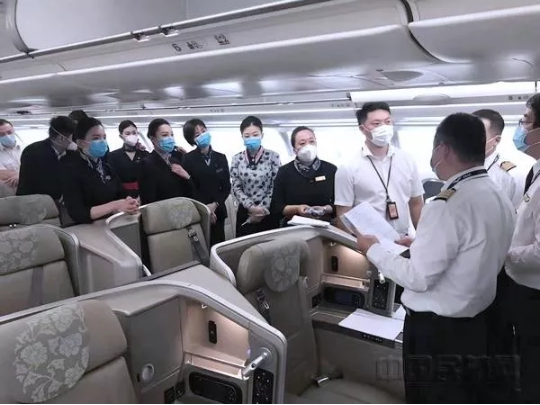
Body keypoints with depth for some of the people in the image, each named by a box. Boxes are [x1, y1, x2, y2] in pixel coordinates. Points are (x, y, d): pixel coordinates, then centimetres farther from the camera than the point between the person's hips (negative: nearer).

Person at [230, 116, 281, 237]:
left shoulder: (272, 156, -4)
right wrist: (251, 207, -14)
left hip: (268, 213, -1)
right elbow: (236, 188, 0)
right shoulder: (237, 159, 2)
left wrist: (262, 209, -10)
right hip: (245, 212, 2)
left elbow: (276, 187, -5)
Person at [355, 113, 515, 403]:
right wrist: (423, 243, 16)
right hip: (476, 324, 8)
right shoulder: (500, 200, 2)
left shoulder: (448, 204, -25)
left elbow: (418, 278, -23)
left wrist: (373, 250, -10)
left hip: (435, 330, -8)